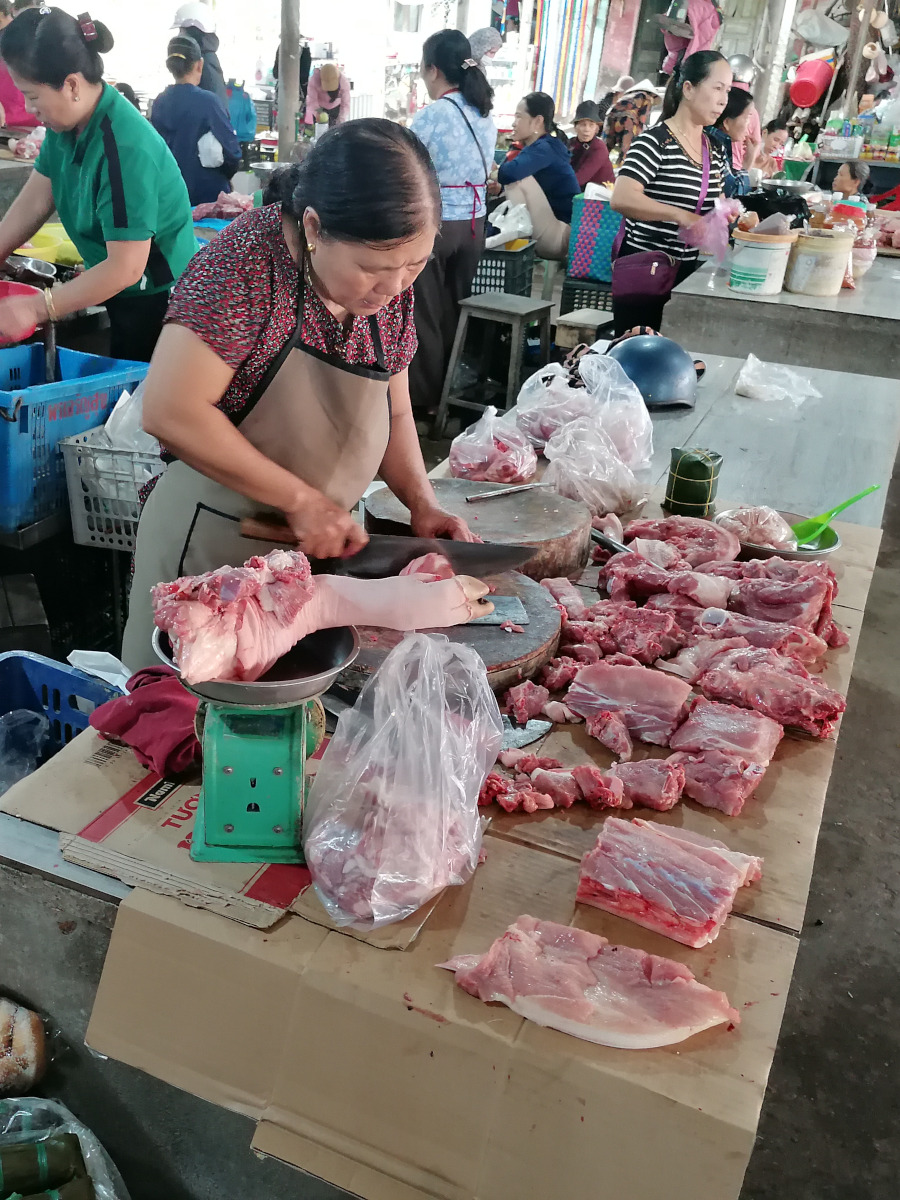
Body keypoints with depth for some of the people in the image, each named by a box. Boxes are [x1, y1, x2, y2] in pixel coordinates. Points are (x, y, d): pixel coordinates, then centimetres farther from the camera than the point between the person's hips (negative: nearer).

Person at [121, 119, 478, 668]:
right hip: (215, 541, -5)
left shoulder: (392, 283, -1)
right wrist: (302, 499, -22)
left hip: (323, 543, 6)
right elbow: (171, 412, -26)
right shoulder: (251, 257, -21)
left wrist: (422, 502, -5)